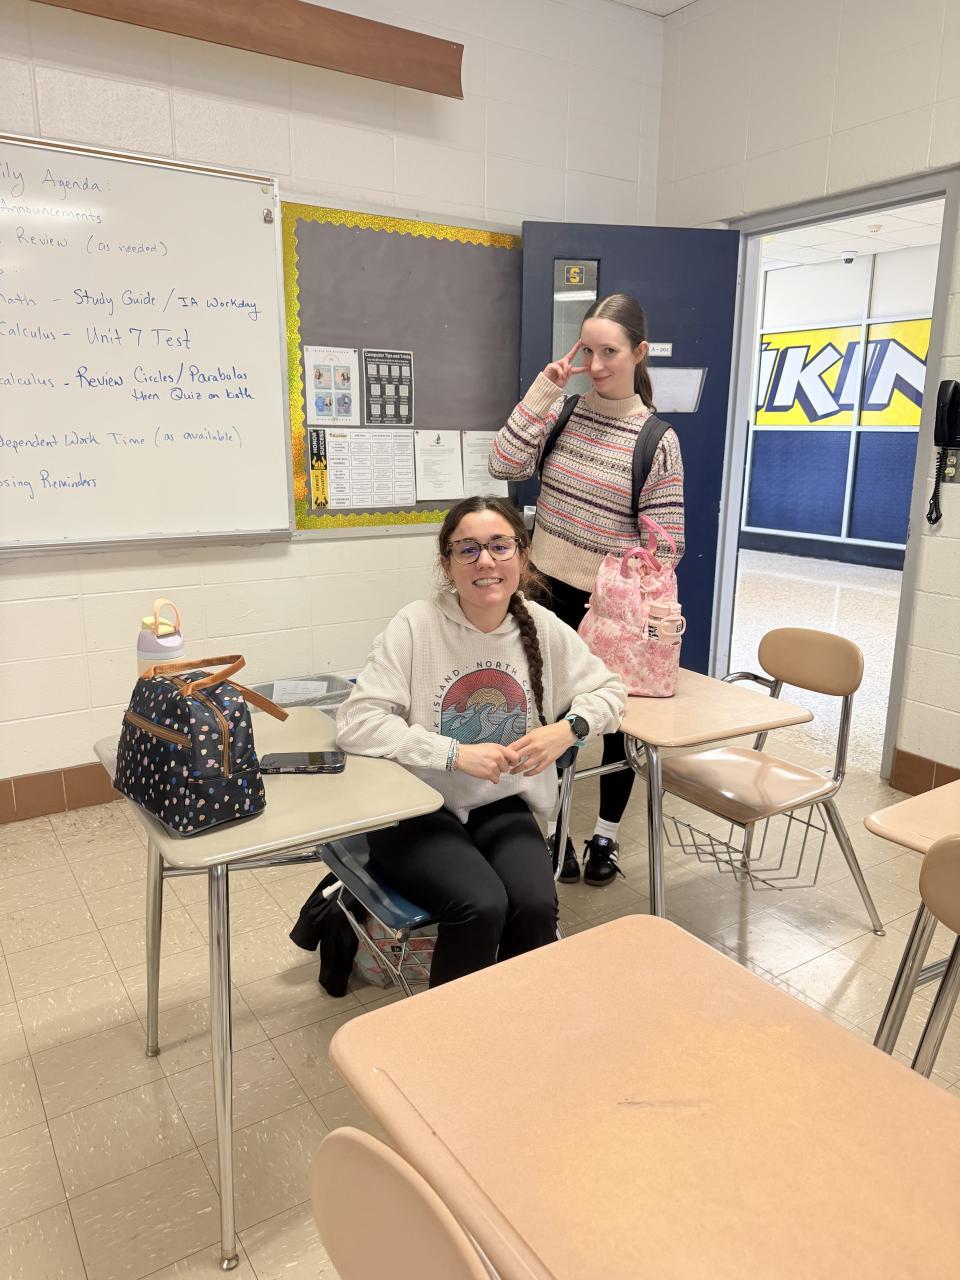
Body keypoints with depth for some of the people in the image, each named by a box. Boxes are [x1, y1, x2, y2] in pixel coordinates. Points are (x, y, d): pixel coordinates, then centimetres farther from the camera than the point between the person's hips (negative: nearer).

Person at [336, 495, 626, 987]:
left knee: (536, 905, -22)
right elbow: (356, 722, -18)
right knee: (481, 905, -27)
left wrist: (567, 729, -11)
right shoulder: (417, 625, -14)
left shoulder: (543, 627, -2)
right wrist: (457, 754, -24)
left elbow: (608, 690, 10)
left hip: (501, 807, 3)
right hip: (416, 808, -3)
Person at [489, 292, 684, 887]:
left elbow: (664, 543, -9)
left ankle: (606, 835, 31)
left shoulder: (656, 439, -10)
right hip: (550, 590, 3)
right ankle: (555, 830, 28)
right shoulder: (562, 409, 1)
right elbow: (506, 464, -10)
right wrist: (543, 391, -13)